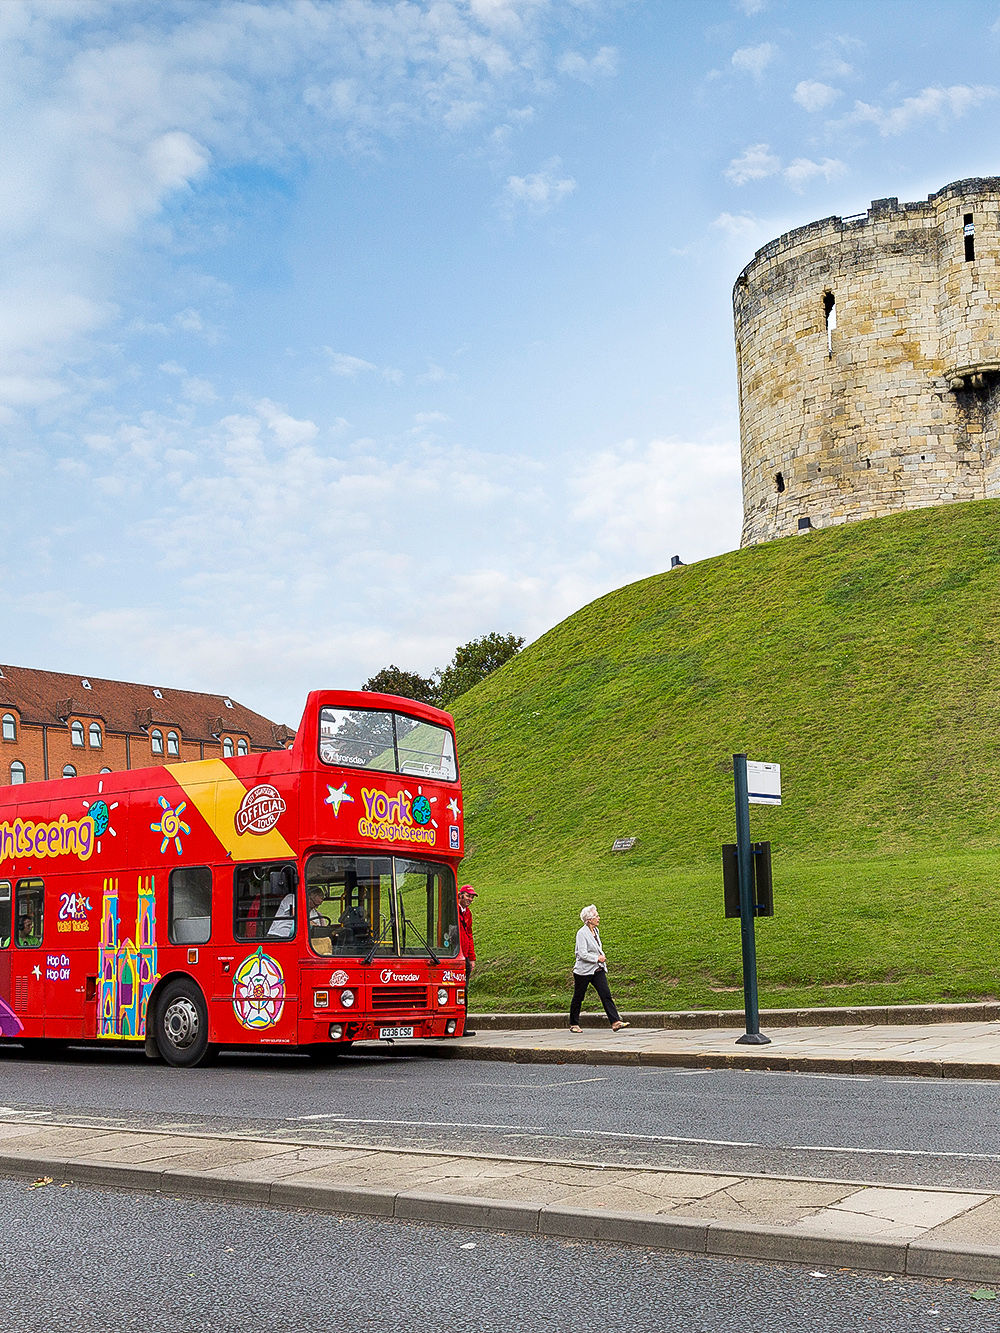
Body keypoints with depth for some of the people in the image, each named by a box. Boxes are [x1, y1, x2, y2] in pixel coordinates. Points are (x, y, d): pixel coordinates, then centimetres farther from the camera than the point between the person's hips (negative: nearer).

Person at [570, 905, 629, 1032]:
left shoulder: (596, 931, 11)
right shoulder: (582, 933, -15)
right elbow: (583, 954, -21)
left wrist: (602, 957, 12)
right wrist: (597, 958, -14)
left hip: (598, 970, 7)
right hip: (584, 971, -7)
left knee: (606, 995, -6)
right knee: (578, 998, 6)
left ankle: (615, 1022, -13)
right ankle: (574, 1024, 19)